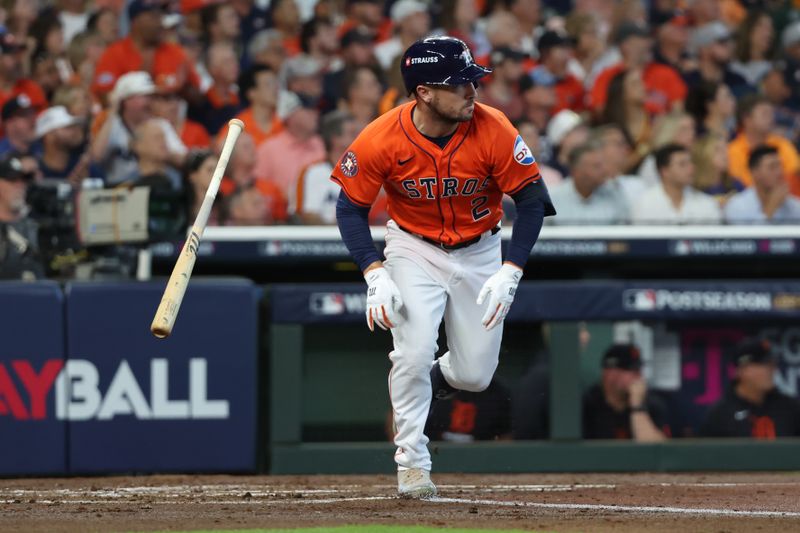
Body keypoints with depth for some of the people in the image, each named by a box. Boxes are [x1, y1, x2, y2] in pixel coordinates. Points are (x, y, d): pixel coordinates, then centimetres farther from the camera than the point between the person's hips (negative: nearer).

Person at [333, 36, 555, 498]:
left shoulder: (493, 130, -23)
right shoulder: (382, 139, -23)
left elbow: (532, 199, -14)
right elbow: (351, 208, -11)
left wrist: (510, 273, -22)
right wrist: (375, 276, -23)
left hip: (480, 252, 1)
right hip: (414, 249, -1)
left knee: (475, 376, 2)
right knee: (414, 352, -20)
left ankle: (437, 376, 39)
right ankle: (412, 463, -2)